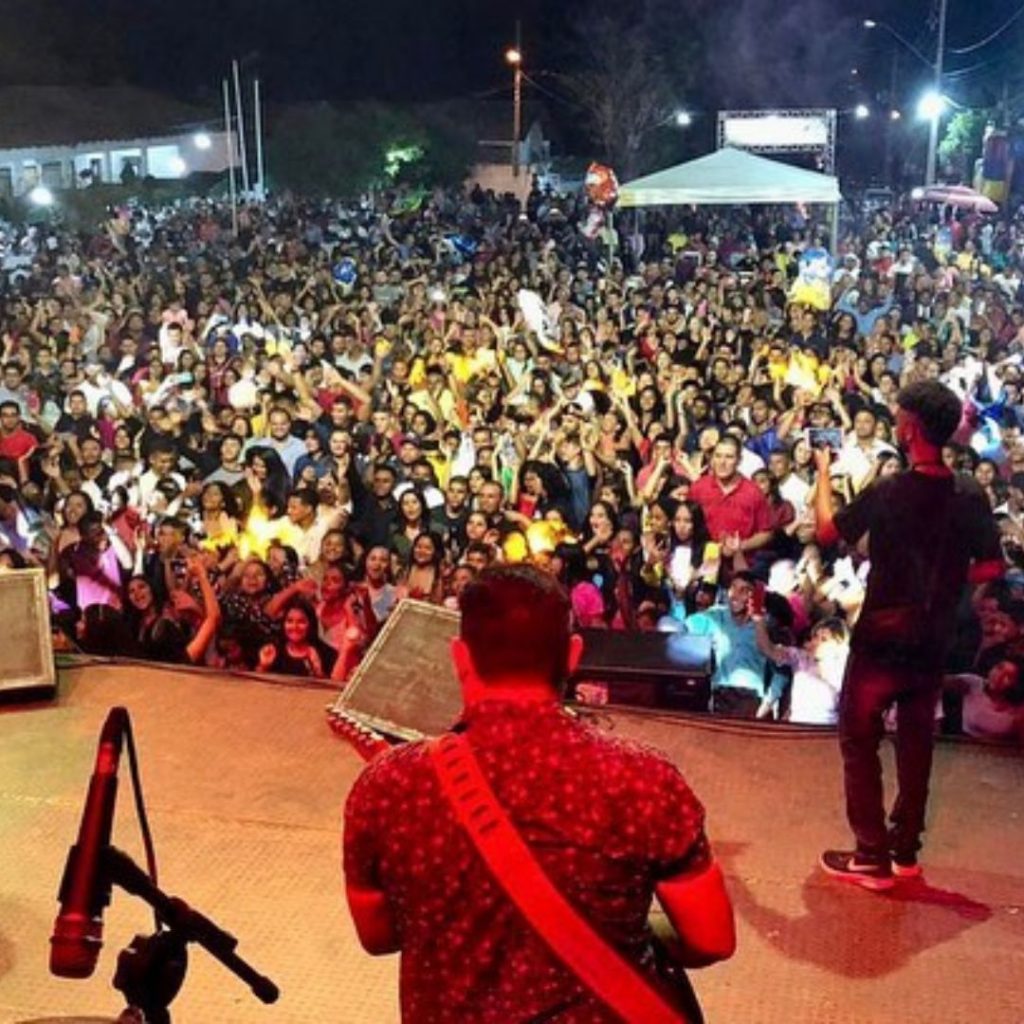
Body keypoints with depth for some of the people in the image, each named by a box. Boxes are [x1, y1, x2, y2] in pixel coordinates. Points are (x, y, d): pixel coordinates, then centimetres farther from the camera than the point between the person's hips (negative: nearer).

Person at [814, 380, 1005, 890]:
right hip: (933, 644, 5)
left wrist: (823, 472, 10)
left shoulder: (885, 492, -19)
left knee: (859, 743, 8)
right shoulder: (971, 495, -7)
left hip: (881, 640, -4)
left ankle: (872, 857, 9)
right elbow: (991, 567, 0)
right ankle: (905, 850, 28)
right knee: (916, 744, 18)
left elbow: (826, 531, -3)